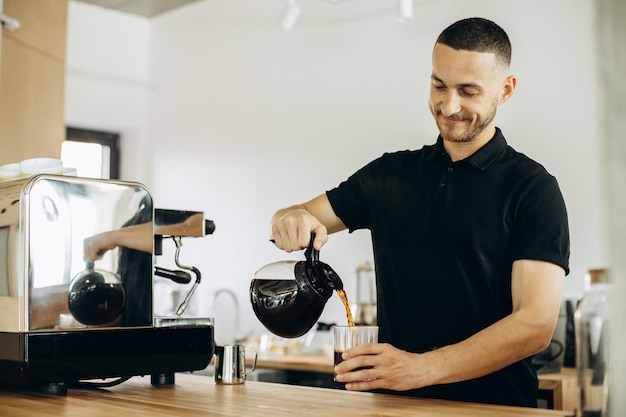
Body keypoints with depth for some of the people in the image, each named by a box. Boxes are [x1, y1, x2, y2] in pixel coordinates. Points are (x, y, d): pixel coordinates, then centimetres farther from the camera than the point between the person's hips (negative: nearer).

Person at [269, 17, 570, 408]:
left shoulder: (533, 189, -1)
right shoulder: (390, 174, 12)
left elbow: (536, 323, -9)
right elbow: (305, 218, 15)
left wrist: (421, 368, -17)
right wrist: (293, 220, -8)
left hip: (492, 405, -4)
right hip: (396, 404, 4)